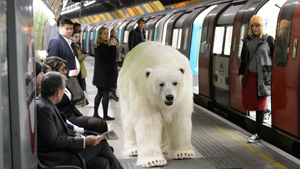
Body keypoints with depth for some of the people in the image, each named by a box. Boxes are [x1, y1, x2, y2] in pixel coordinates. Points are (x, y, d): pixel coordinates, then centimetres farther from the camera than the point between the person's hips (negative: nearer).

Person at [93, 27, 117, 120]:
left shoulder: (97, 45, 13)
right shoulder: (103, 46, -17)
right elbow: (111, 57, -17)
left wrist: (110, 46, 6)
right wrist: (113, 46, -11)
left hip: (99, 74, 10)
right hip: (105, 73, -10)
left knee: (99, 93, 14)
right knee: (105, 94, -3)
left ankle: (95, 113, 18)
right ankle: (105, 115, 2)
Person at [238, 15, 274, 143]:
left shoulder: (268, 39, -3)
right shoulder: (248, 40, 10)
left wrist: (272, 75, -8)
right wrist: (241, 73, 10)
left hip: (262, 76, -5)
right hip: (249, 75, 5)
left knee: (259, 104, -1)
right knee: (246, 102, 1)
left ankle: (257, 134, 6)